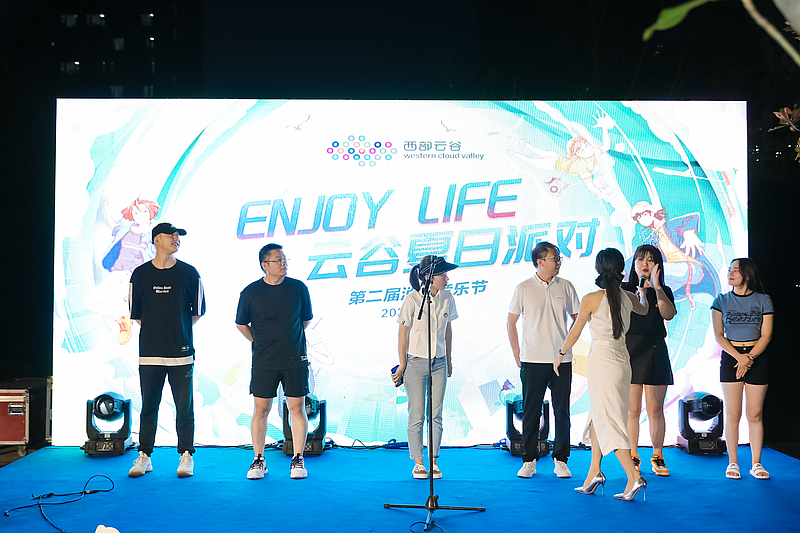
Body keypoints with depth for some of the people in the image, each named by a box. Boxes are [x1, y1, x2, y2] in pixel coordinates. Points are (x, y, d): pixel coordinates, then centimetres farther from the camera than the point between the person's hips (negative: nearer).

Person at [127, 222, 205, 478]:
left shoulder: (189, 273, 4)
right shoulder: (140, 274, 5)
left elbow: (199, 311, 10)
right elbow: (135, 313, 12)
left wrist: (179, 330, 9)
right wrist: (157, 330, 9)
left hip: (181, 352, -1)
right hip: (150, 352, 1)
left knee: (184, 406, 2)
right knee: (148, 406, 6)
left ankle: (186, 456, 12)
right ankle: (144, 457, 16)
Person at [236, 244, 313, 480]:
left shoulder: (299, 288, 0)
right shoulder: (250, 292, -3)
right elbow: (241, 324, 10)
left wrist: (290, 341, 11)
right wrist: (259, 343, 5)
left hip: (295, 360, 1)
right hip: (263, 362, 0)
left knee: (297, 408, 1)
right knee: (260, 409, 3)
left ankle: (298, 459, 12)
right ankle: (259, 460, 15)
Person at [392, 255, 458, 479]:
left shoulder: (447, 298, 0)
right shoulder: (412, 300, -14)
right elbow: (402, 333, -7)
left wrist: (448, 360, 15)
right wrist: (402, 364, -4)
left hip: (439, 363, 4)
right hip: (416, 362, -4)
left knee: (436, 414, 6)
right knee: (417, 415, 2)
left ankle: (433, 461, 14)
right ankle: (418, 463, 12)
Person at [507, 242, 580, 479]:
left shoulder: (566, 287, 6)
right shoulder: (524, 289, 0)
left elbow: (578, 318, 15)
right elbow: (511, 322, 5)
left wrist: (567, 344, 4)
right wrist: (517, 355, 2)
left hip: (561, 360, 2)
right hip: (533, 360, -2)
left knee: (562, 411, 4)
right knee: (531, 411, 3)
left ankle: (560, 460, 15)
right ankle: (529, 460, 13)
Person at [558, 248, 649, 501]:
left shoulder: (591, 299, -13)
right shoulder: (628, 297, 3)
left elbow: (575, 332, -3)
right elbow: (643, 309, 28)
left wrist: (560, 354, 14)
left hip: (602, 359, -6)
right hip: (622, 358, 7)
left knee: (607, 420, -3)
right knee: (599, 415, 17)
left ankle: (634, 477, -12)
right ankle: (594, 472, 21)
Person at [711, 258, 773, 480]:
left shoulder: (763, 301, 4)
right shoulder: (721, 301, 5)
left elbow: (766, 335, -1)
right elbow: (719, 335, -1)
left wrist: (749, 358, -14)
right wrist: (739, 356, -14)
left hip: (757, 358, 0)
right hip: (730, 358, 0)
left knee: (755, 414, 1)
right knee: (732, 414, -1)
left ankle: (756, 463, 9)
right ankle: (732, 463, 8)